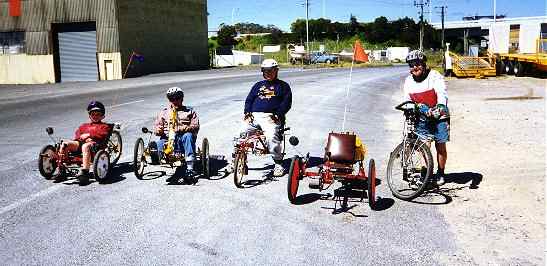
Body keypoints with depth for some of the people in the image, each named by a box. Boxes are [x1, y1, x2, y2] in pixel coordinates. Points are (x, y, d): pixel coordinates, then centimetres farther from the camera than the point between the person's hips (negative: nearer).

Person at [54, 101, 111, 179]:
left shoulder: (104, 126, 23)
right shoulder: (84, 126, 36)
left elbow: (102, 135, 2)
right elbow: (76, 136, 21)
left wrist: (89, 135, -4)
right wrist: (83, 137, -2)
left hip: (94, 143, -5)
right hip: (79, 143, 5)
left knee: (85, 146, -41)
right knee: (65, 143, -21)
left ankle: (85, 170, -53)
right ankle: (59, 168, -18)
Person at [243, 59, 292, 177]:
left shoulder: (283, 86, 17)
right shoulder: (258, 85, 28)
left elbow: (287, 102, 5)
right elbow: (249, 100, 21)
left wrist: (278, 114, -11)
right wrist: (247, 112, 1)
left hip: (271, 117, -4)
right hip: (254, 116, 4)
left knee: (272, 136, -30)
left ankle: (278, 164, -16)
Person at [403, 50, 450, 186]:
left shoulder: (435, 76, -10)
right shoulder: (408, 81, 5)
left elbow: (442, 93, -25)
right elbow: (407, 100, 10)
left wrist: (441, 106, -44)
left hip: (439, 117, -3)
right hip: (422, 118, 3)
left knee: (441, 147, 4)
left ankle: (440, 173, 23)